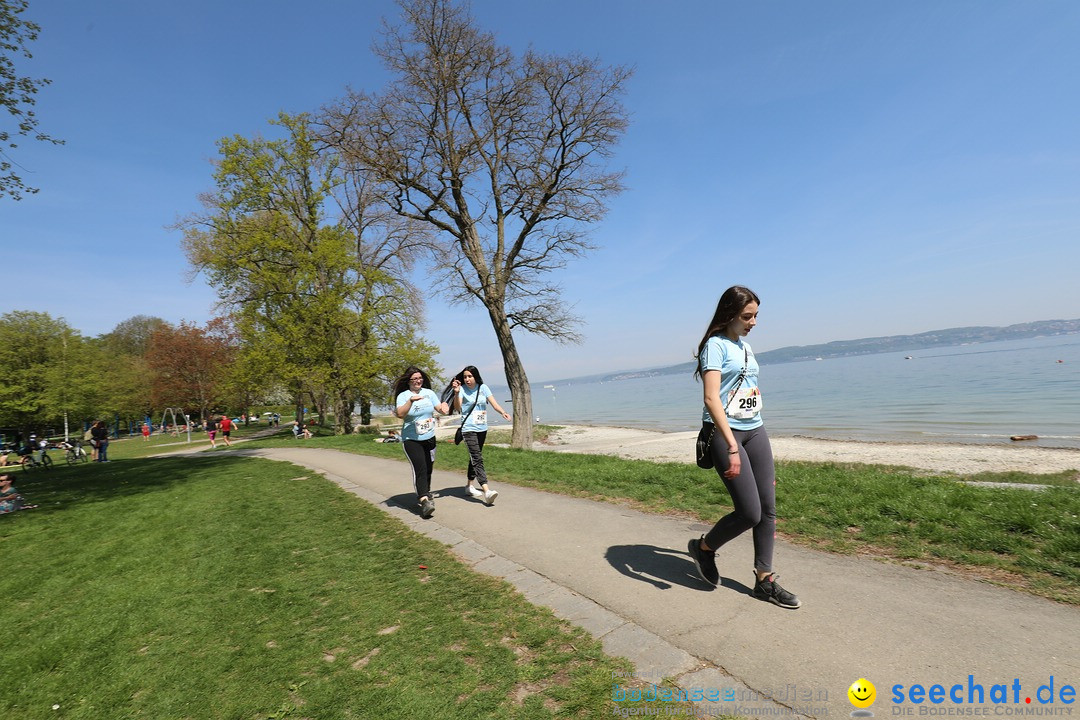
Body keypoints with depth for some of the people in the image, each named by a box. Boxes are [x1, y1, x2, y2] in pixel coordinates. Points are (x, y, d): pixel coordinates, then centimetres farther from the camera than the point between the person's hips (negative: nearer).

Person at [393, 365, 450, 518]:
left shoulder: (429, 393, 4)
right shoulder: (403, 396, -7)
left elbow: (440, 409, 2)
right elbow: (400, 414, -22)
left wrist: (444, 408, -21)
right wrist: (411, 401, -35)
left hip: (429, 438, 5)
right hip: (411, 439, -5)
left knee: (428, 468, 14)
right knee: (420, 468, -18)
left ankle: (425, 493, 36)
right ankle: (424, 500, -23)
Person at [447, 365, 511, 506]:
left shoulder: (483, 388, 3)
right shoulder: (462, 389, -7)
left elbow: (494, 403, -5)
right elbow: (457, 409, -19)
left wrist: (503, 412, -23)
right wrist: (456, 393, -34)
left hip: (482, 428, 5)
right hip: (469, 429, -5)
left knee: (475, 457, 17)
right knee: (477, 459, -16)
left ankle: (469, 485, 34)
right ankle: (486, 491, -25)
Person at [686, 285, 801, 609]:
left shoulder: (745, 346, 16)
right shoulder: (715, 345, -9)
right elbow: (712, 399, -19)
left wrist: (749, 441, 18)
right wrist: (732, 446, -26)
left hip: (755, 430, 8)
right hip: (724, 433, -8)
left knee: (768, 508, 6)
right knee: (749, 512, -9)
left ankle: (765, 580, 20)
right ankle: (703, 547, 18)